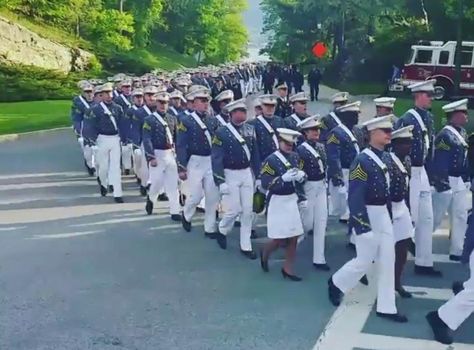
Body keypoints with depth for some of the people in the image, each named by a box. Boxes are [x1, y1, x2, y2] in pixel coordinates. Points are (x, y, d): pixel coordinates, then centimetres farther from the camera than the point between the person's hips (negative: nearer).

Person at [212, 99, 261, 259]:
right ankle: (222, 231, 28)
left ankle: (246, 246, 16)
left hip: (247, 174, 5)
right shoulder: (222, 132, -12)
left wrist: (258, 175, 9)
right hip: (230, 175, -5)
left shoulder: (250, 129, 3)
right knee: (234, 210, -3)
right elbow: (217, 158, -12)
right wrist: (220, 181, -17)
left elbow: (255, 153, 10)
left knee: (248, 210, 6)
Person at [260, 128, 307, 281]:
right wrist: (284, 178, -30)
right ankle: (265, 253, 29)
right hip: (277, 202, -6)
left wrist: (302, 175, -2)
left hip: (293, 200, 6)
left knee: (294, 237, 6)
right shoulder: (271, 160, -15)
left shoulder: (295, 157, 4)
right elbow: (265, 184, -20)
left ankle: (288, 269, 19)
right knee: (280, 240, -3)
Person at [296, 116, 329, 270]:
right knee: (308, 223, 1)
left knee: (321, 222, 5)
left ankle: (319, 259, 9)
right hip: (308, 188, -7)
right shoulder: (301, 150, -16)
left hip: (321, 188, 7)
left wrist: (326, 187, 17)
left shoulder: (319, 147, 7)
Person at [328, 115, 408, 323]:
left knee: (388, 261, 8)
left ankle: (386, 308, 16)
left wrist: (389, 214, 15)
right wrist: (363, 226, -21)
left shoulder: (386, 158, 7)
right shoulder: (362, 161, -19)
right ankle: (336, 283, 29)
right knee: (365, 261, 3)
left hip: (384, 215, 8)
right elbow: (355, 196, -20)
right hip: (367, 216, -8)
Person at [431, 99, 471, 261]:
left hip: (460, 183, 8)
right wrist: (442, 185, -21)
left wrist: (467, 180, 15)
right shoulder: (444, 135, -18)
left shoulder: (462, 132, 9)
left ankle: (457, 251, 16)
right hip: (446, 183, -8)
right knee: (435, 217, 3)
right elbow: (439, 163, -20)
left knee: (461, 217, 9)